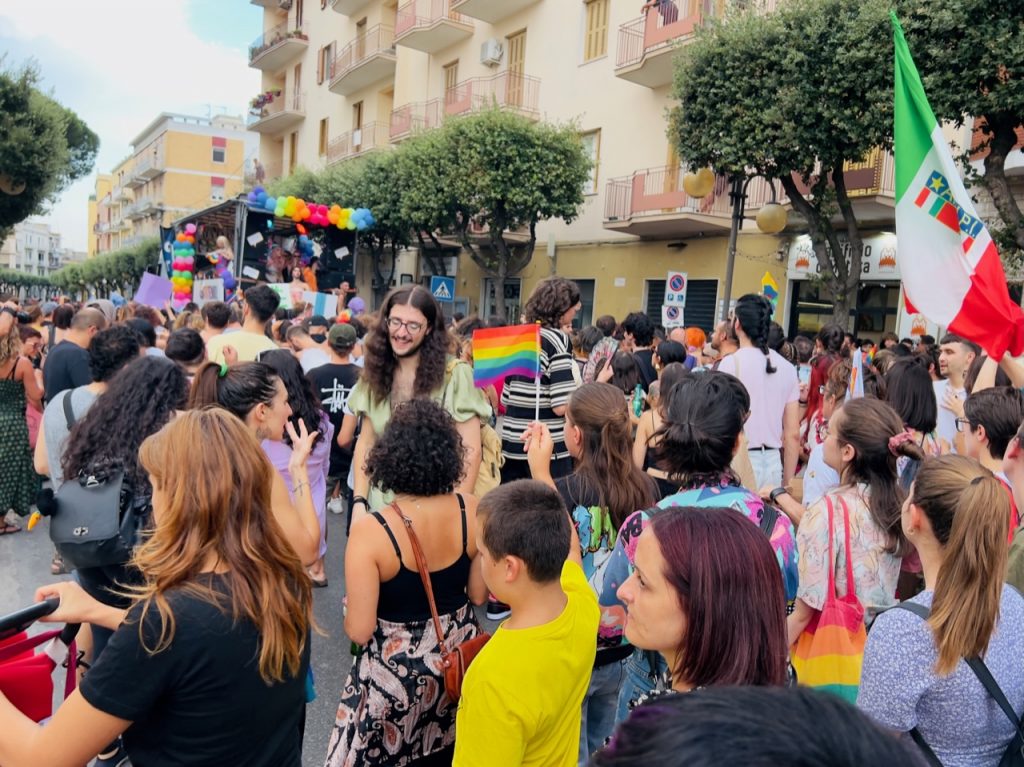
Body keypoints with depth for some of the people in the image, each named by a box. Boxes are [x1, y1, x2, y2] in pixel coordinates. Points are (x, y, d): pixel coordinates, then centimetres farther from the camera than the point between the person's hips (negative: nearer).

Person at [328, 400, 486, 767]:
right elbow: (478, 594, -3)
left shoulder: (369, 531, -27)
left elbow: (359, 631, -20)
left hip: (396, 670, -3)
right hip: (457, 655, 4)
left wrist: (349, 612, 1)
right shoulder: (471, 510, -16)